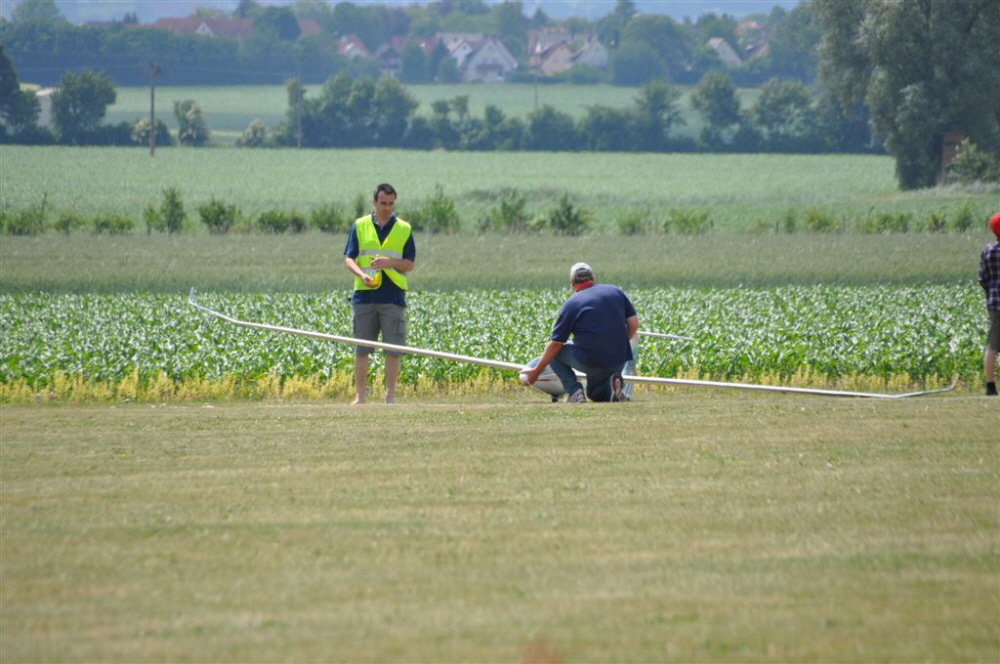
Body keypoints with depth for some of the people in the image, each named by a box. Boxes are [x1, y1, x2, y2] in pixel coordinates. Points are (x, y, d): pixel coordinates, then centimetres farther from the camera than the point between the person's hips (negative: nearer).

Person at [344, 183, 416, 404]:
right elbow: (349, 258, 4)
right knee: (361, 349, 2)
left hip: (393, 296, 0)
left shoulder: (404, 229, 7)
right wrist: (362, 274, -16)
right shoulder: (360, 226, 7)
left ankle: (390, 395, 5)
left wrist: (389, 262, -15)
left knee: (393, 350, -2)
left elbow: (409, 264, 4)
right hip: (364, 295, 0)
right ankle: (361, 396, 9)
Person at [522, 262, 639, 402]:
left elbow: (555, 344, 1)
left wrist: (536, 371, 12)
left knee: (554, 353, 18)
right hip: (619, 362, 5)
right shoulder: (616, 291, 7)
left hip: (589, 362, -5)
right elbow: (634, 324, 6)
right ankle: (612, 383, -4)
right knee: (596, 393, 31)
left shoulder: (571, 304, -2)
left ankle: (574, 392, -2)